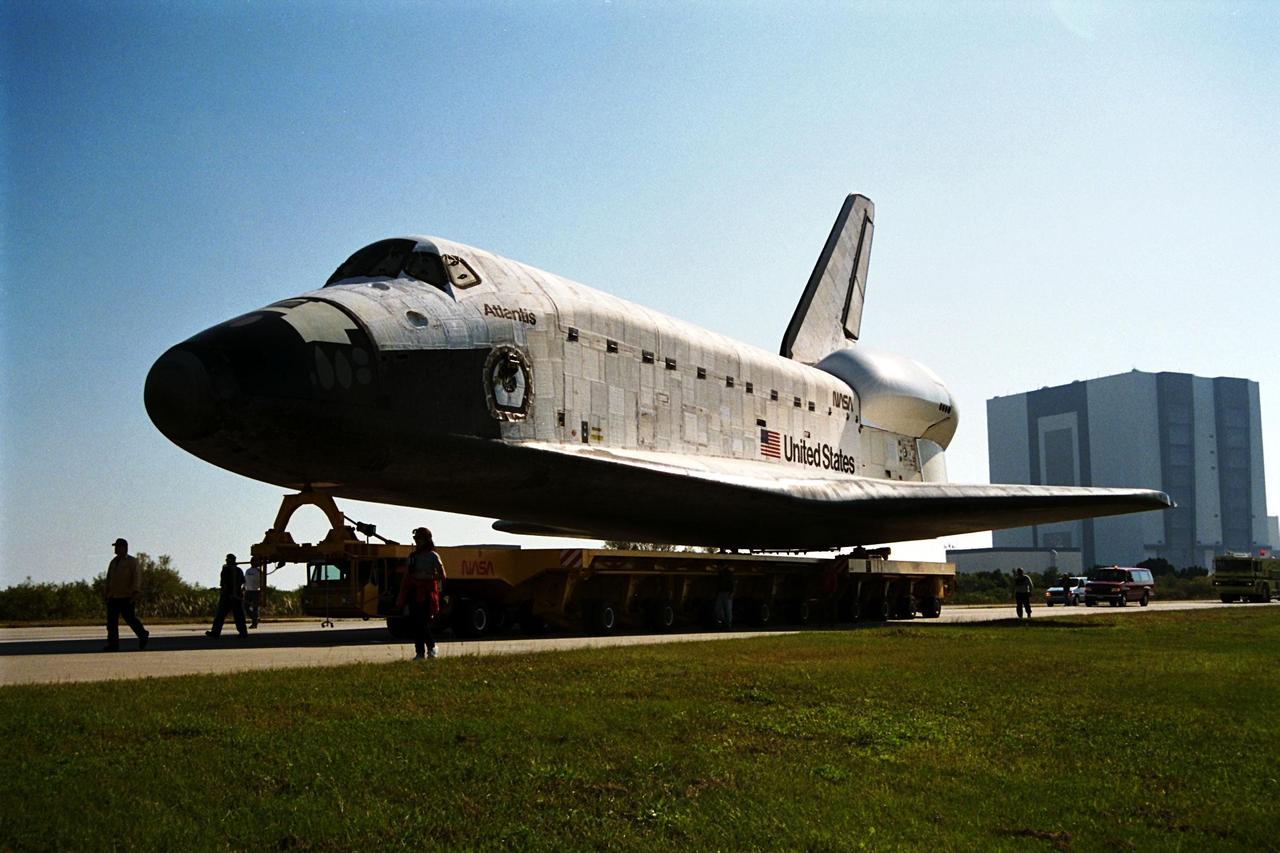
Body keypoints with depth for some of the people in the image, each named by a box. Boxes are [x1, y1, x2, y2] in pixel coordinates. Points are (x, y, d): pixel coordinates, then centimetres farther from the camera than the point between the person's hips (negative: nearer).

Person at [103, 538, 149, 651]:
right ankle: (113, 644, 2)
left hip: (126, 597, -7)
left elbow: (137, 577, -11)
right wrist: (105, 593, 15)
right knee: (111, 621, 1)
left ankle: (143, 635, 16)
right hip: (113, 597, 7)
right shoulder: (113, 561, 17)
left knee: (130, 618, -5)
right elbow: (109, 579, 20)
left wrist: (135, 592, -19)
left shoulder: (132, 561, -4)